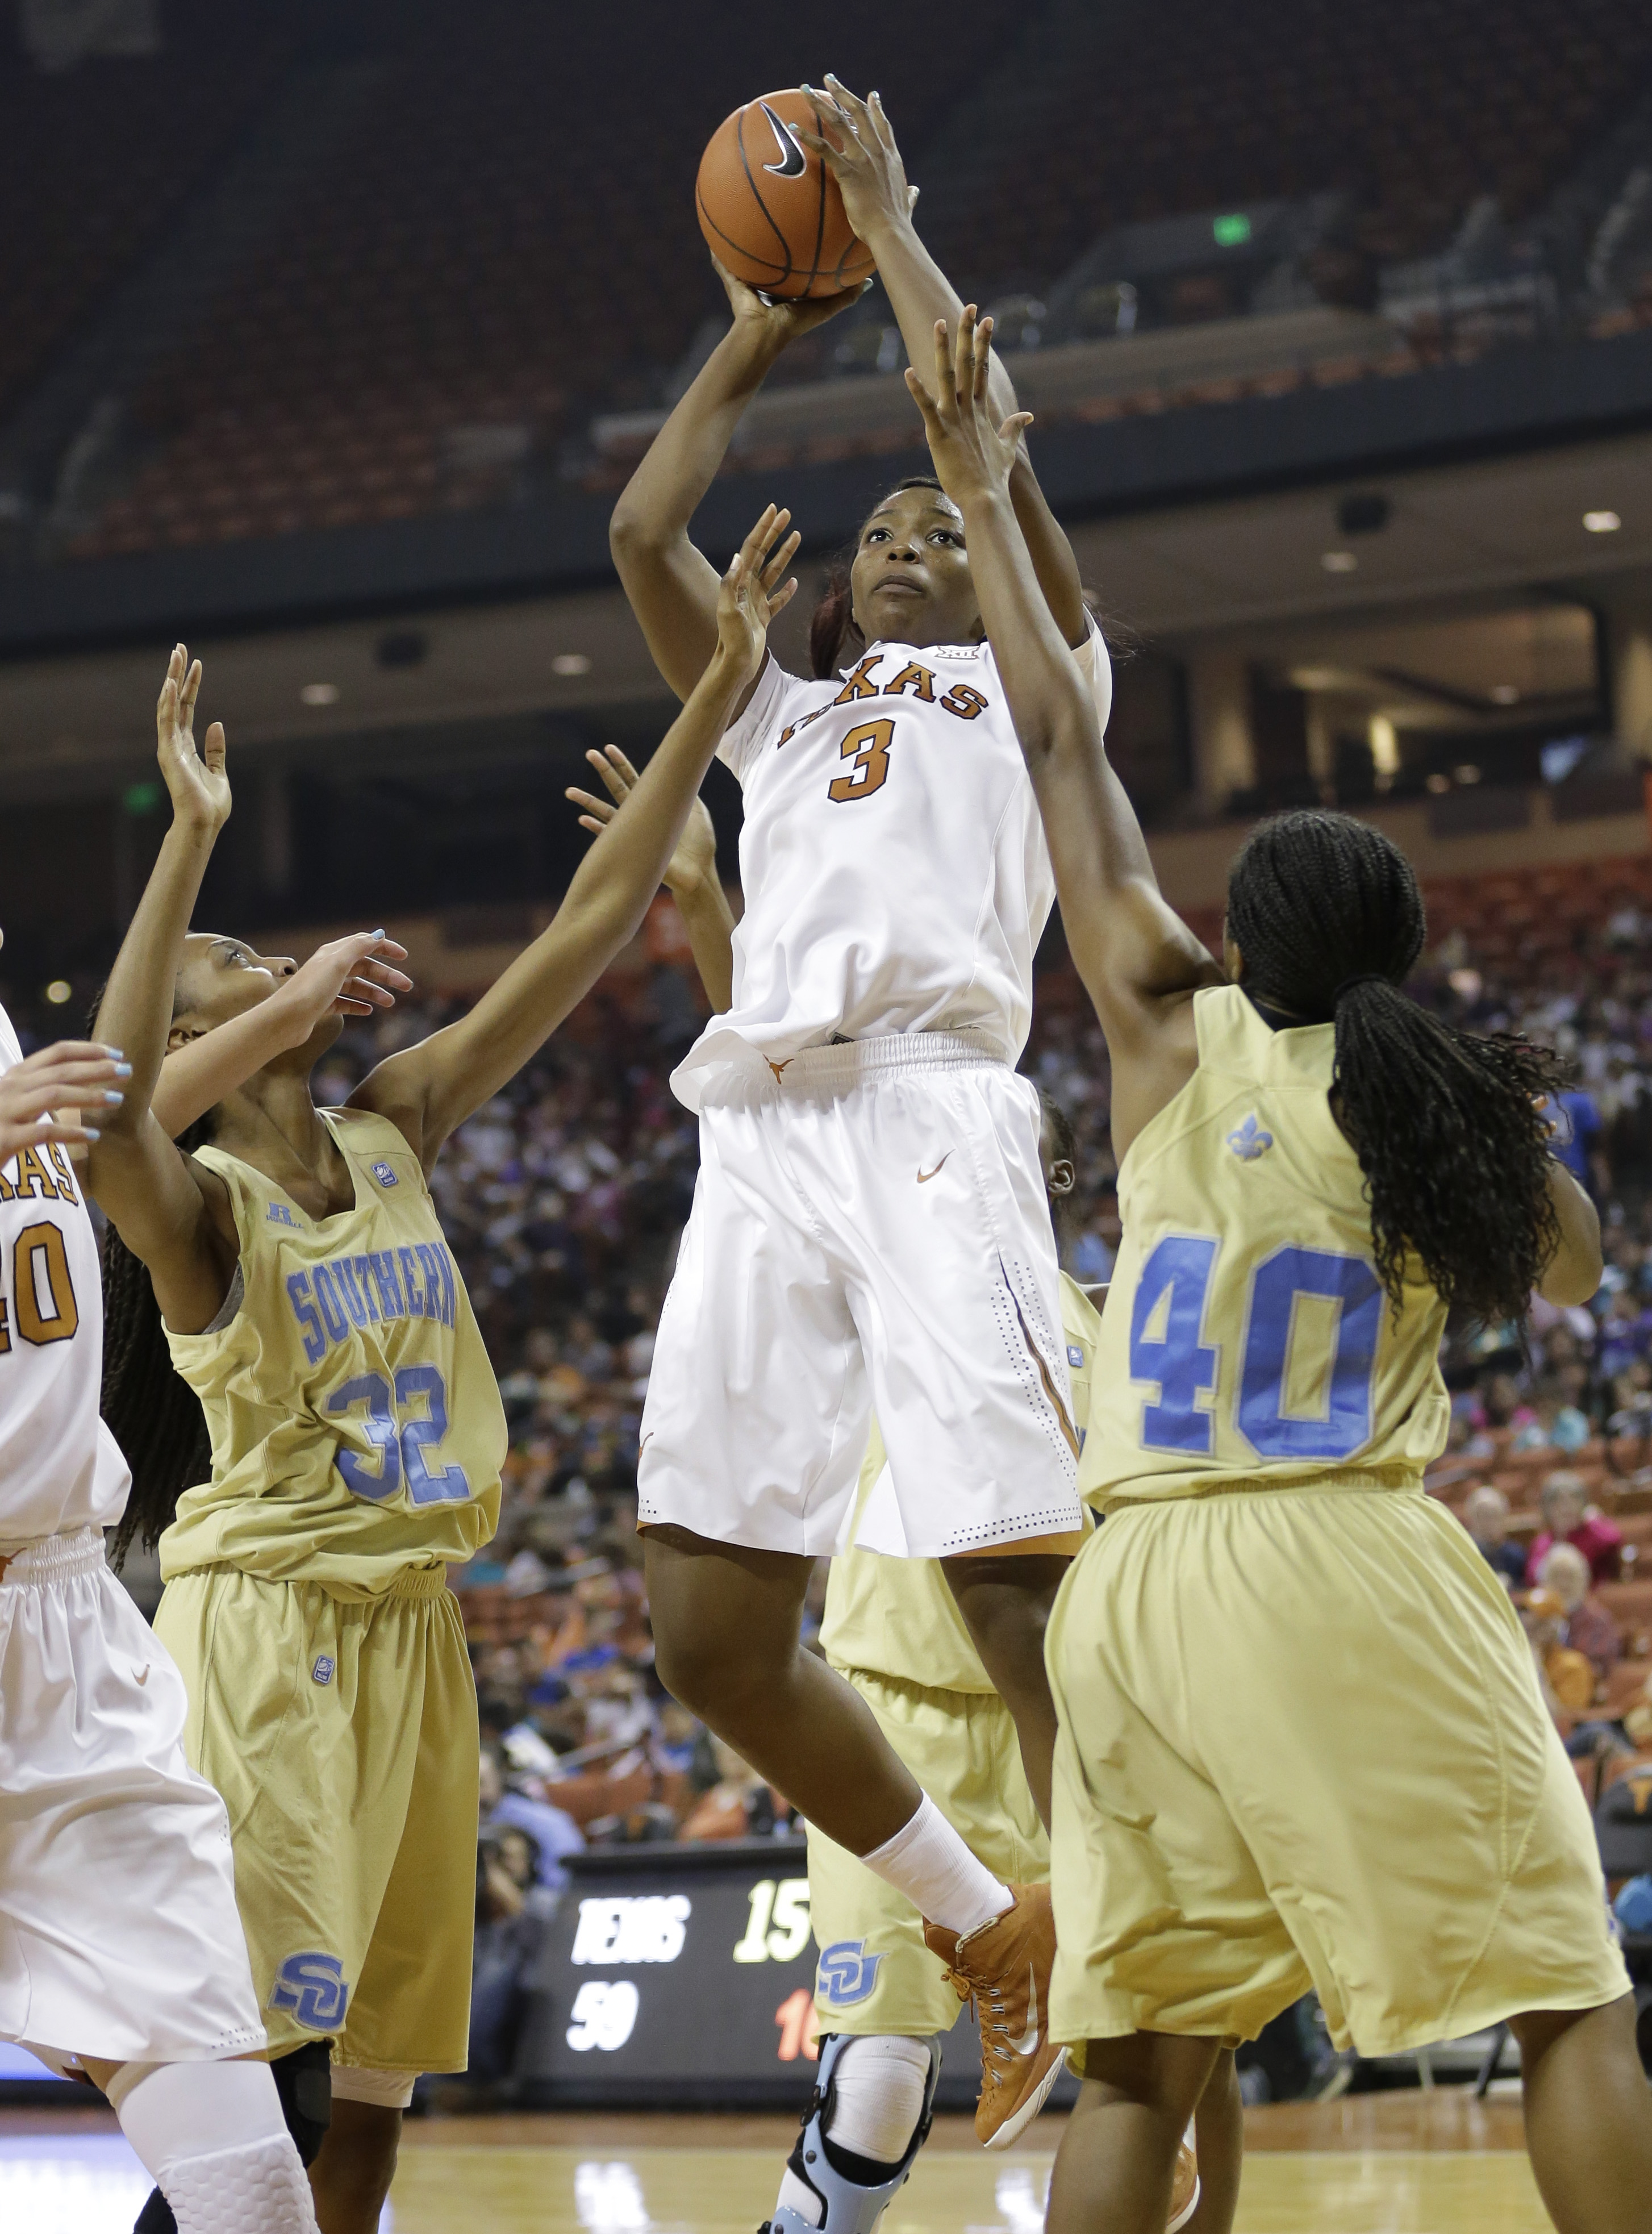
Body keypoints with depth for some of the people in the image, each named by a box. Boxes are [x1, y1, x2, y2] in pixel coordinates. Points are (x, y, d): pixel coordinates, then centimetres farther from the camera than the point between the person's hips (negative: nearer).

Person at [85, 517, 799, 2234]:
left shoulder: (395, 1132, 5)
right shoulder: (194, 1203, -13)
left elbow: (587, 931, 3)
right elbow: (105, 1123, -39)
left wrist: (716, 694, -3)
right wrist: (191, 837, -41)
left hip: (408, 1627, 7)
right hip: (261, 1626, -7)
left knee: (381, 2056, 11)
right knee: (240, 2051, -11)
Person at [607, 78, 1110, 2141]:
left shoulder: (1030, 683, 20)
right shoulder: (781, 716, 33)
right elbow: (641, 533, 25)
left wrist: (887, 229, 19)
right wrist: (756, 340, 34)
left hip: (933, 1117, -6)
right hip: (757, 1139, 6)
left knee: (1029, 1592, -18)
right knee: (710, 1627, 0)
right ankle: (984, 1931, 16)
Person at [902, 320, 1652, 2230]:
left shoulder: (1179, 1037, 8)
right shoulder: (1455, 1102, 6)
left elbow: (1065, 750, 15)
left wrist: (981, 499, 23)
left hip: (1140, 1577, 2)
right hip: (1349, 1571, -2)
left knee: (1140, 2055, 6)